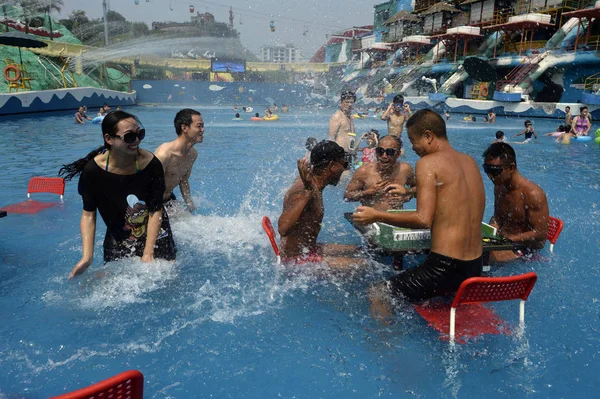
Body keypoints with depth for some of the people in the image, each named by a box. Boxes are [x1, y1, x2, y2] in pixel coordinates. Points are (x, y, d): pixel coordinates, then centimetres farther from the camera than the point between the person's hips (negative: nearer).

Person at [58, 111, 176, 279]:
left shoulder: (151, 164, -22)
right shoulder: (93, 170, -19)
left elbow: (156, 211, -17)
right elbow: (88, 214, -10)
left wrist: (148, 253, -21)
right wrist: (87, 256, -19)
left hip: (155, 234, 0)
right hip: (117, 239, 1)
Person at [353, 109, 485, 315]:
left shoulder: (428, 162, -12)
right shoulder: (470, 161, 11)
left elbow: (423, 219, -20)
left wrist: (377, 216, -11)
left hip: (445, 267, -9)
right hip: (476, 268, 9)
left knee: (377, 294, 3)